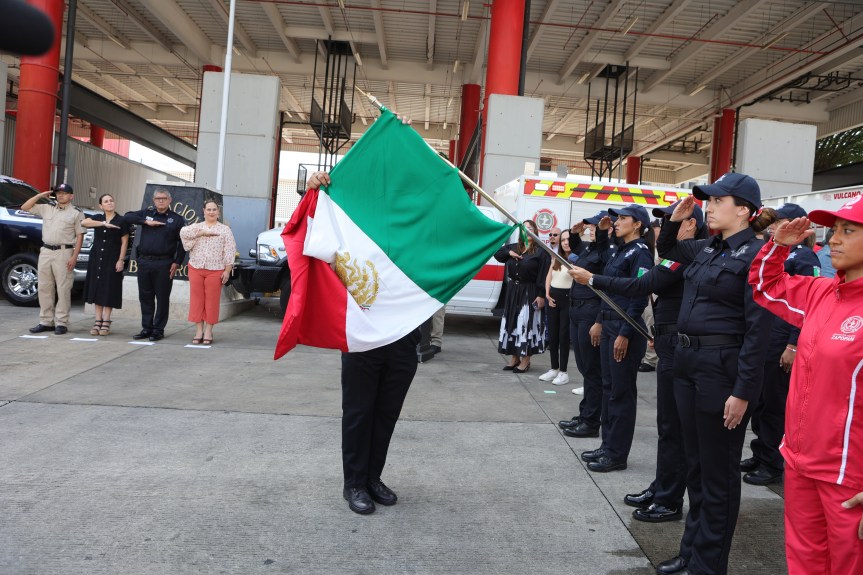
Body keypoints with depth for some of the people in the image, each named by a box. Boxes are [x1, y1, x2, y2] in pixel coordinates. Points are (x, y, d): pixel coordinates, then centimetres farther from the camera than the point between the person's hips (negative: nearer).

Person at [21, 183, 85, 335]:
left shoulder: (76, 213, 0)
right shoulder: (47, 208, 14)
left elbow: (80, 236, -4)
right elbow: (25, 207, 16)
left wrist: (74, 257, -13)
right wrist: (40, 196, 8)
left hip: (64, 253, -5)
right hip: (45, 251, 5)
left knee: (63, 289, -4)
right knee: (44, 288, 8)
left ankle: (61, 323, 0)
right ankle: (46, 322, 14)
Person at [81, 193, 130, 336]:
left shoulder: (121, 221, -1)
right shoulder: (97, 218, 9)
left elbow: (124, 242, -2)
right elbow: (84, 223, -12)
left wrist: (121, 260, -9)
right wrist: (104, 224, -20)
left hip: (112, 260, -3)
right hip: (96, 258, 3)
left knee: (109, 291, -1)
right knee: (96, 290, 4)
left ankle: (106, 322, 8)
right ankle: (98, 321, 11)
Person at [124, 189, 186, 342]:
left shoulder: (177, 219, 4)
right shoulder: (147, 213, 14)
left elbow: (182, 243, 1)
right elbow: (127, 216, 4)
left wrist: (177, 263, -7)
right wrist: (146, 222, -6)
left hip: (164, 264, -3)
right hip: (144, 262, 4)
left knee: (162, 298, 0)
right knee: (145, 297, 8)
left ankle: (158, 329, 9)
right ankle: (146, 328, 18)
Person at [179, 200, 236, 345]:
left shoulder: (225, 230, 6)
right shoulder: (197, 227, 11)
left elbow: (229, 252, 1)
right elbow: (183, 232, -11)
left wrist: (227, 271, -7)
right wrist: (203, 232, -14)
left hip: (215, 271, -2)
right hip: (196, 269, 2)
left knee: (212, 301, -1)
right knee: (197, 299, 3)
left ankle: (208, 332, 7)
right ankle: (198, 331, 10)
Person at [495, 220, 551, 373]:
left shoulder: (541, 251, -7)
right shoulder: (514, 247, 10)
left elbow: (544, 275, -12)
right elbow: (497, 253, 19)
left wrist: (541, 295, -17)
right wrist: (509, 252, -1)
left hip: (529, 293, -6)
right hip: (513, 291, 6)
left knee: (526, 324, -4)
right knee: (512, 323, 9)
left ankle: (526, 359, 5)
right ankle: (515, 357, 19)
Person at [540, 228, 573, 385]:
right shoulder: (556, 258, 14)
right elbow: (549, 276, 16)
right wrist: (547, 294, 5)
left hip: (568, 298, -7)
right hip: (553, 297, 7)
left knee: (563, 335, -2)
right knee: (552, 335, 12)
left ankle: (563, 372, 7)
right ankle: (554, 368, 24)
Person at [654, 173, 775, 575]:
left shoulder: (755, 255, -13)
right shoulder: (707, 249, 10)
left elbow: (758, 329, -16)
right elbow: (666, 249, 29)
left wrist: (743, 391, -18)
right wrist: (676, 219, 9)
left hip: (724, 367, -8)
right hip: (688, 360, 8)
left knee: (717, 473, 5)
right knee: (695, 464, 18)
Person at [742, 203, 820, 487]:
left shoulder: (805, 258, -9)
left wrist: (793, 347, -19)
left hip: (782, 343, -8)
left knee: (774, 405, 2)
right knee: (759, 402, 15)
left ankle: (772, 465, 14)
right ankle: (760, 455, 28)